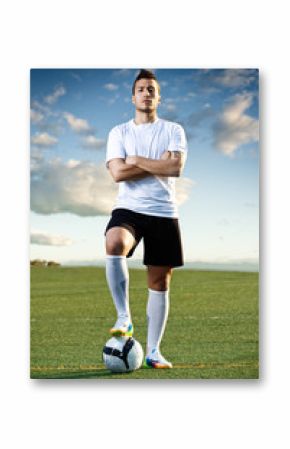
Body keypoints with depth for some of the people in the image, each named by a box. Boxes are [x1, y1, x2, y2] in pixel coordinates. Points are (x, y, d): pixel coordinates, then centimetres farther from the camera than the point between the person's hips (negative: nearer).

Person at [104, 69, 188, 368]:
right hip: (129, 208, -1)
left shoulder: (173, 130, 9)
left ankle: (153, 351, 10)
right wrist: (158, 163, -6)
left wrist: (137, 160, -6)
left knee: (160, 282, 3)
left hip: (164, 212, 1)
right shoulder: (119, 132, 10)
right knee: (114, 244, -35)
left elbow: (175, 167, -9)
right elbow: (118, 173, -6)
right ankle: (124, 318, -26)